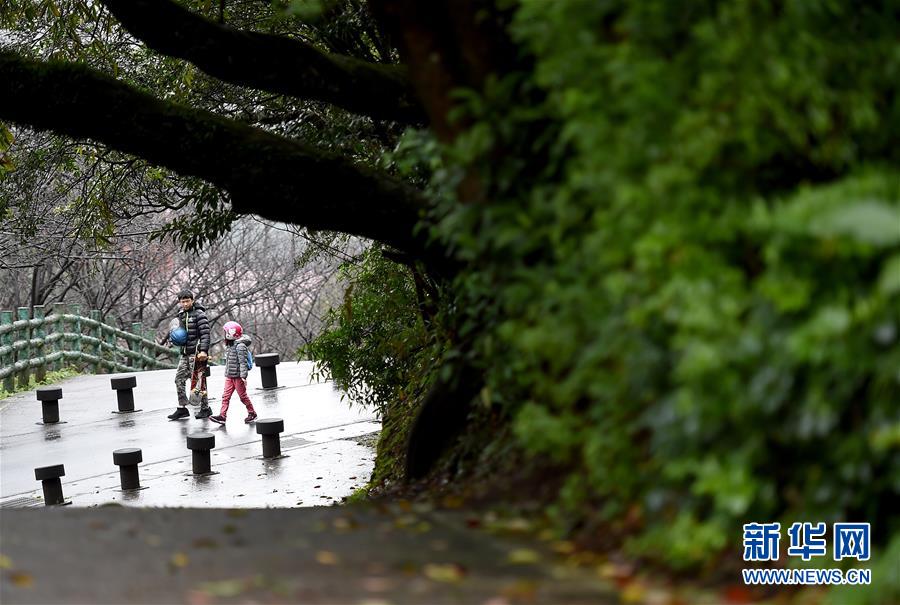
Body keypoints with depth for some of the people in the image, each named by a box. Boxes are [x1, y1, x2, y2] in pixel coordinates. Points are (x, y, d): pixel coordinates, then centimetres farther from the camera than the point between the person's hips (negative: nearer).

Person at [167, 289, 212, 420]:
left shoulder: (199, 314, -8)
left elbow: (205, 333, -15)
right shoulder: (181, 315, 15)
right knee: (179, 379, 5)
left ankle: (205, 409, 4)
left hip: (197, 353, -8)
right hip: (185, 353, 8)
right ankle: (182, 408, 11)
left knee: (198, 381, -5)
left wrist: (203, 350, -24)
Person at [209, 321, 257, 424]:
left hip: (238, 376, -8)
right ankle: (222, 416, -3)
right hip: (229, 376, 8)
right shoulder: (229, 345, 13)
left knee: (243, 395, 2)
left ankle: (252, 413, 16)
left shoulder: (240, 346, -15)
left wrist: (243, 376, -22)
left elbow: (243, 362, -19)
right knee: (225, 396, 1)